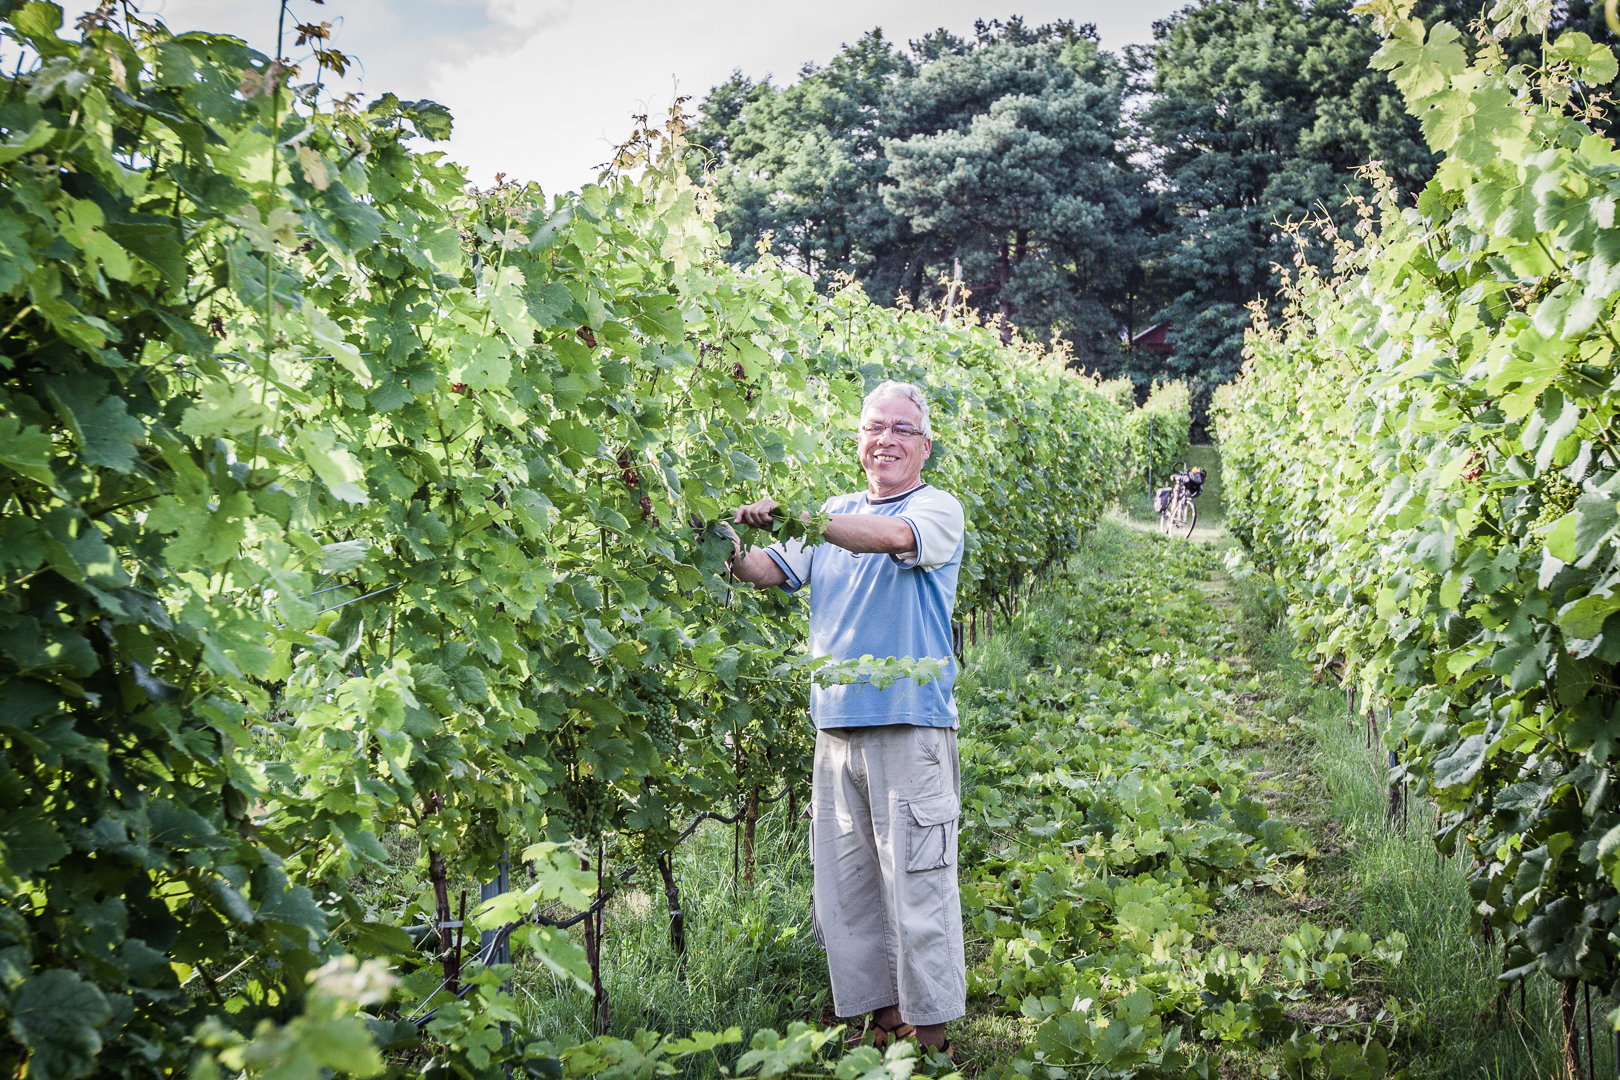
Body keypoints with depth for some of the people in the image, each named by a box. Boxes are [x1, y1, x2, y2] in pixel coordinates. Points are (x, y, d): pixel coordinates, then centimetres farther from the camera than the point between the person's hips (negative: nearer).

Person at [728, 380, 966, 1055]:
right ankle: (881, 1017, 19)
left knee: (917, 888, -4)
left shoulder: (939, 510, 1)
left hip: (910, 728, -5)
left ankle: (931, 1032, 7)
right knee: (843, 889, 8)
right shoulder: (833, 516, 18)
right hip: (837, 730, 5)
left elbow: (891, 537, -21)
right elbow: (771, 573, 13)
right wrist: (729, 549, -9)